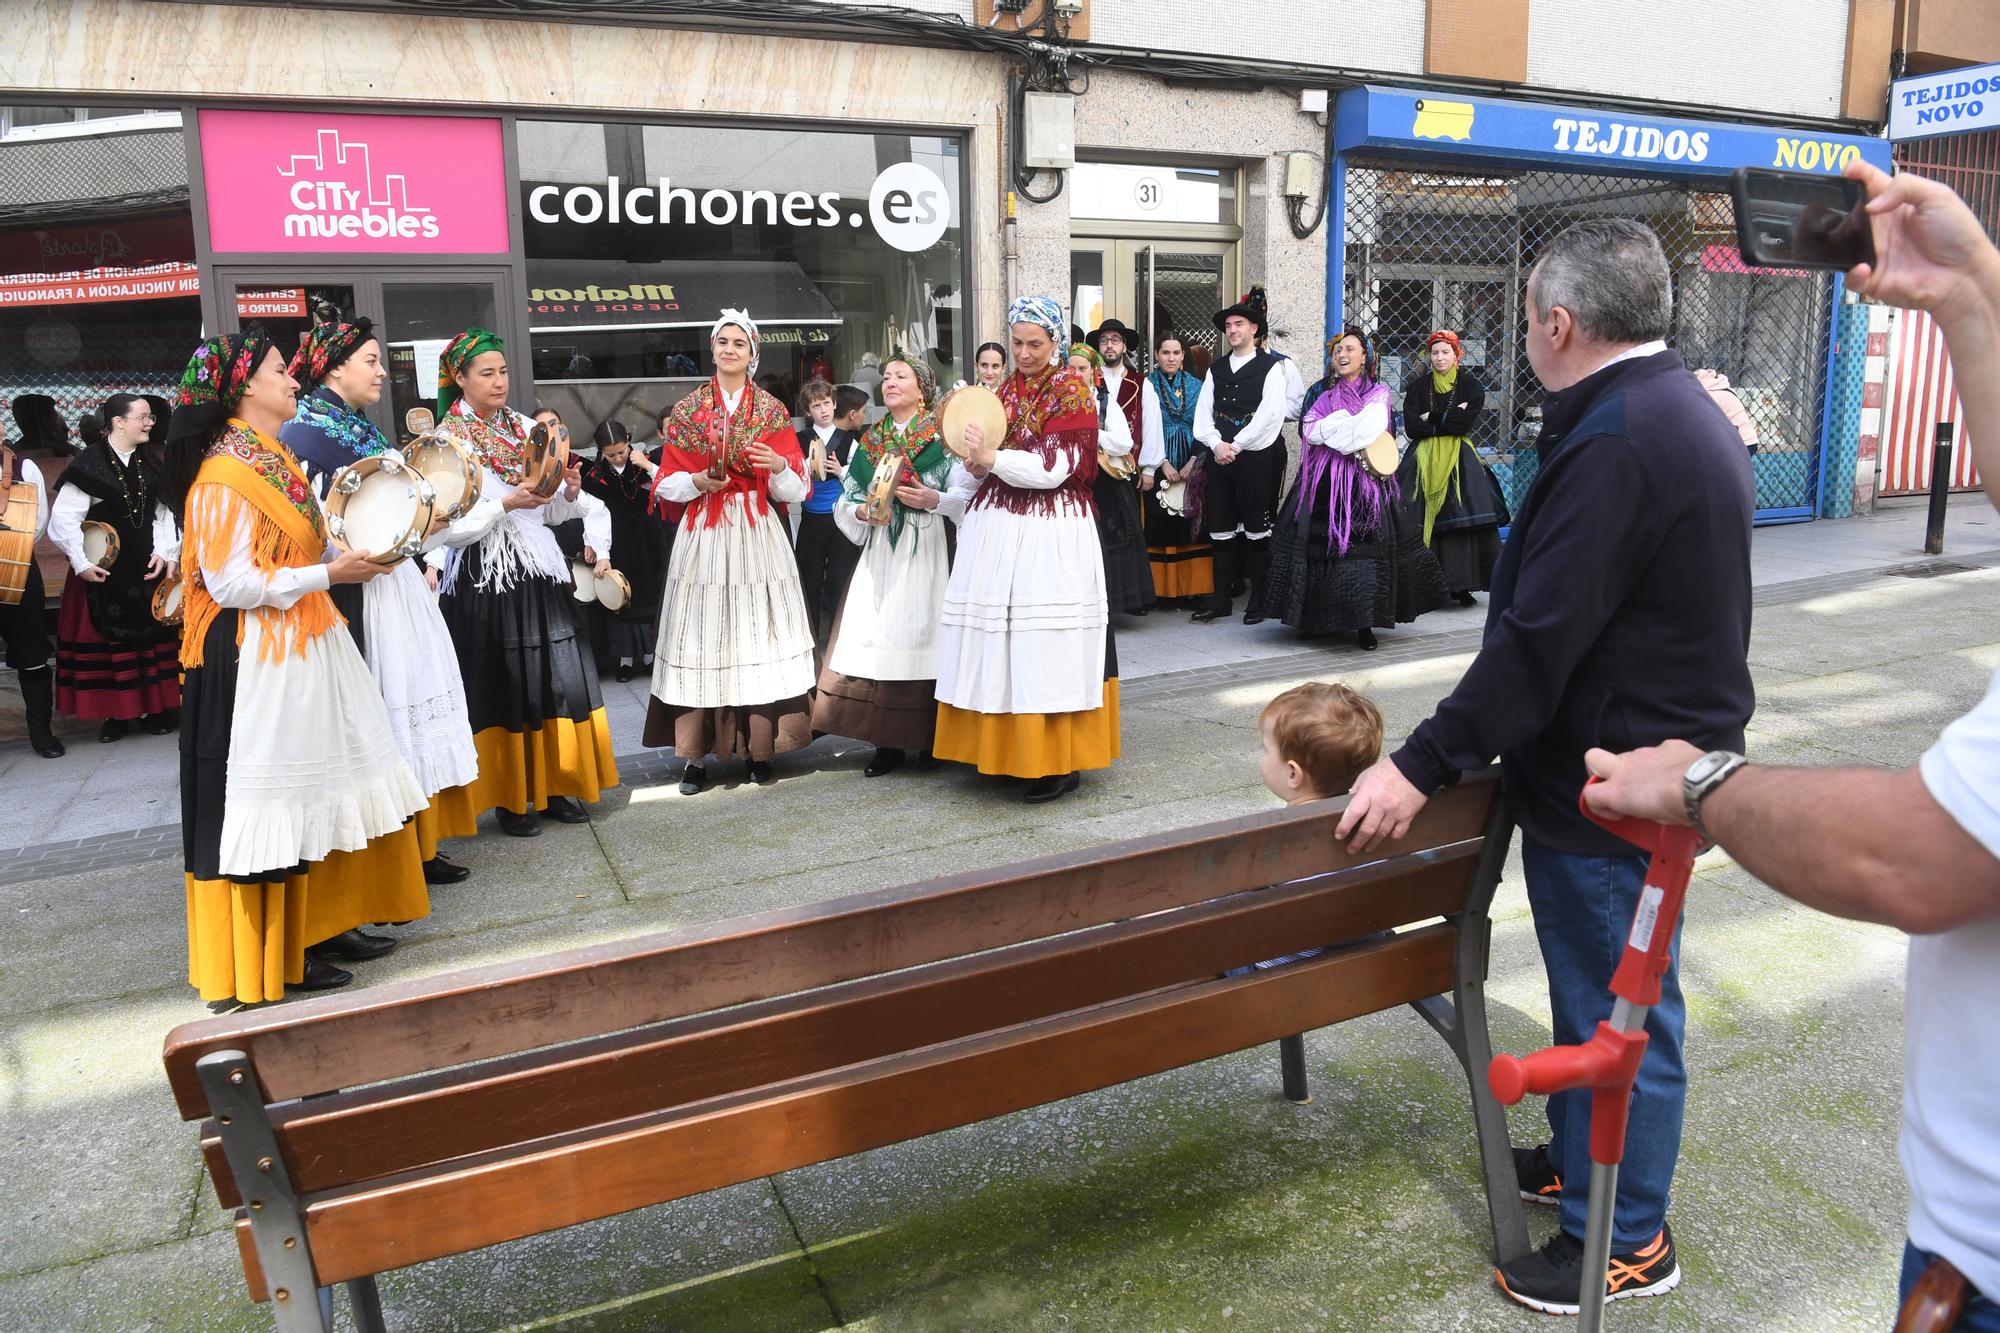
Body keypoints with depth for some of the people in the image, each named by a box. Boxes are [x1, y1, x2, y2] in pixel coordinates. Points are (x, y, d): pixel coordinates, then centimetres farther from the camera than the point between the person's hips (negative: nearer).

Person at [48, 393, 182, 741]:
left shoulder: (151, 465, 5)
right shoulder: (89, 464, -10)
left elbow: (164, 514, 6)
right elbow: (64, 518, -10)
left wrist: (165, 553, -6)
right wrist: (81, 563, -12)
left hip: (146, 569, 4)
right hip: (104, 572, -4)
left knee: (150, 635, 9)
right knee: (107, 638, 4)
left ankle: (153, 707, 20)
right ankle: (115, 712, 15)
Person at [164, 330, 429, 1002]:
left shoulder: (275, 459, 13)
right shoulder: (224, 475, -16)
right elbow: (230, 582, -21)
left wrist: (350, 552, 5)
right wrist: (329, 573, -16)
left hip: (306, 646, 10)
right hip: (259, 660, -10)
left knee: (321, 790, 14)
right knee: (272, 800, -1)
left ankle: (322, 923, 26)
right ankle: (273, 955, 11)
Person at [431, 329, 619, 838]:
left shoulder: (527, 429, 10)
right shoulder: (448, 440, -5)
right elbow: (449, 529, -12)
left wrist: (569, 493, -7)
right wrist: (506, 504, -20)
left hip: (542, 571, 5)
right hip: (486, 578, -5)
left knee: (557, 680, 6)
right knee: (503, 688, 1)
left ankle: (556, 784, 18)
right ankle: (509, 797, 13)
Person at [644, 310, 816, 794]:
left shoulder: (772, 411, 8)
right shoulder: (686, 411, 9)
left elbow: (794, 491, 4)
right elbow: (666, 483, 7)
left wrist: (779, 467, -17)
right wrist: (698, 481, -12)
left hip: (757, 536, 0)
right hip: (703, 534, 0)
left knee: (757, 635, -1)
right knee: (703, 639, -1)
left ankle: (760, 748, 7)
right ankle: (696, 754, 4)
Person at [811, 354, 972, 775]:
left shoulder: (941, 436, 1)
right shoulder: (871, 440, 16)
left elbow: (966, 495, -4)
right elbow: (846, 499, 16)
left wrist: (933, 499, -21)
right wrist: (863, 511, -4)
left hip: (925, 550, -4)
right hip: (879, 550, 4)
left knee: (920, 634, -6)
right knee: (876, 637, -1)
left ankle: (929, 739, 5)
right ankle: (887, 742, 5)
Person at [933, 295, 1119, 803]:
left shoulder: (1072, 391, -4)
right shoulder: (1006, 389, 15)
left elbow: (1054, 469, -14)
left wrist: (994, 458, -18)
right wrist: (978, 465, -4)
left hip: (1050, 533, -6)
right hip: (997, 527, 6)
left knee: (1046, 644, -5)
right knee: (997, 640, 6)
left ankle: (1060, 762, 3)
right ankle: (1003, 747, 16)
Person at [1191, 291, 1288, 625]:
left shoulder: (1271, 368, 1)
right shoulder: (1216, 369, 16)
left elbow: (1269, 415, -10)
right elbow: (1203, 413, 9)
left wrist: (1236, 446, -13)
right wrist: (1216, 444, -8)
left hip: (1257, 456, -4)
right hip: (1219, 456, 5)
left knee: (1257, 528, 0)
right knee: (1221, 528, 5)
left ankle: (1259, 600, 6)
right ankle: (1221, 599, 11)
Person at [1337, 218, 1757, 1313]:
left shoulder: (1616, 441, -24)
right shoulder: (1684, 413, 10)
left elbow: (1537, 639, -27)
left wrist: (1422, 767, -21)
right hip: (1664, 755, 10)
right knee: (1598, 988, 23)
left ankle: (1625, 1240, 23)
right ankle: (1578, 1157, 42)